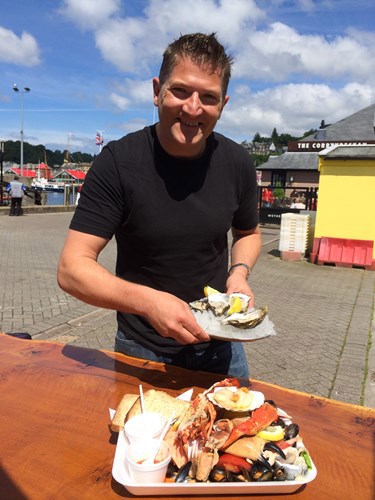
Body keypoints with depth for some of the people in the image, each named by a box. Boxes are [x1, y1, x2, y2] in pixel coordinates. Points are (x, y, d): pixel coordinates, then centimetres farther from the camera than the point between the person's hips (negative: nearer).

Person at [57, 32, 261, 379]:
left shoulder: (238, 164, -8)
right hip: (143, 349, -3)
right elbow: (72, 268, -21)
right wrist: (149, 301, -37)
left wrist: (239, 272, -12)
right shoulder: (119, 162, -19)